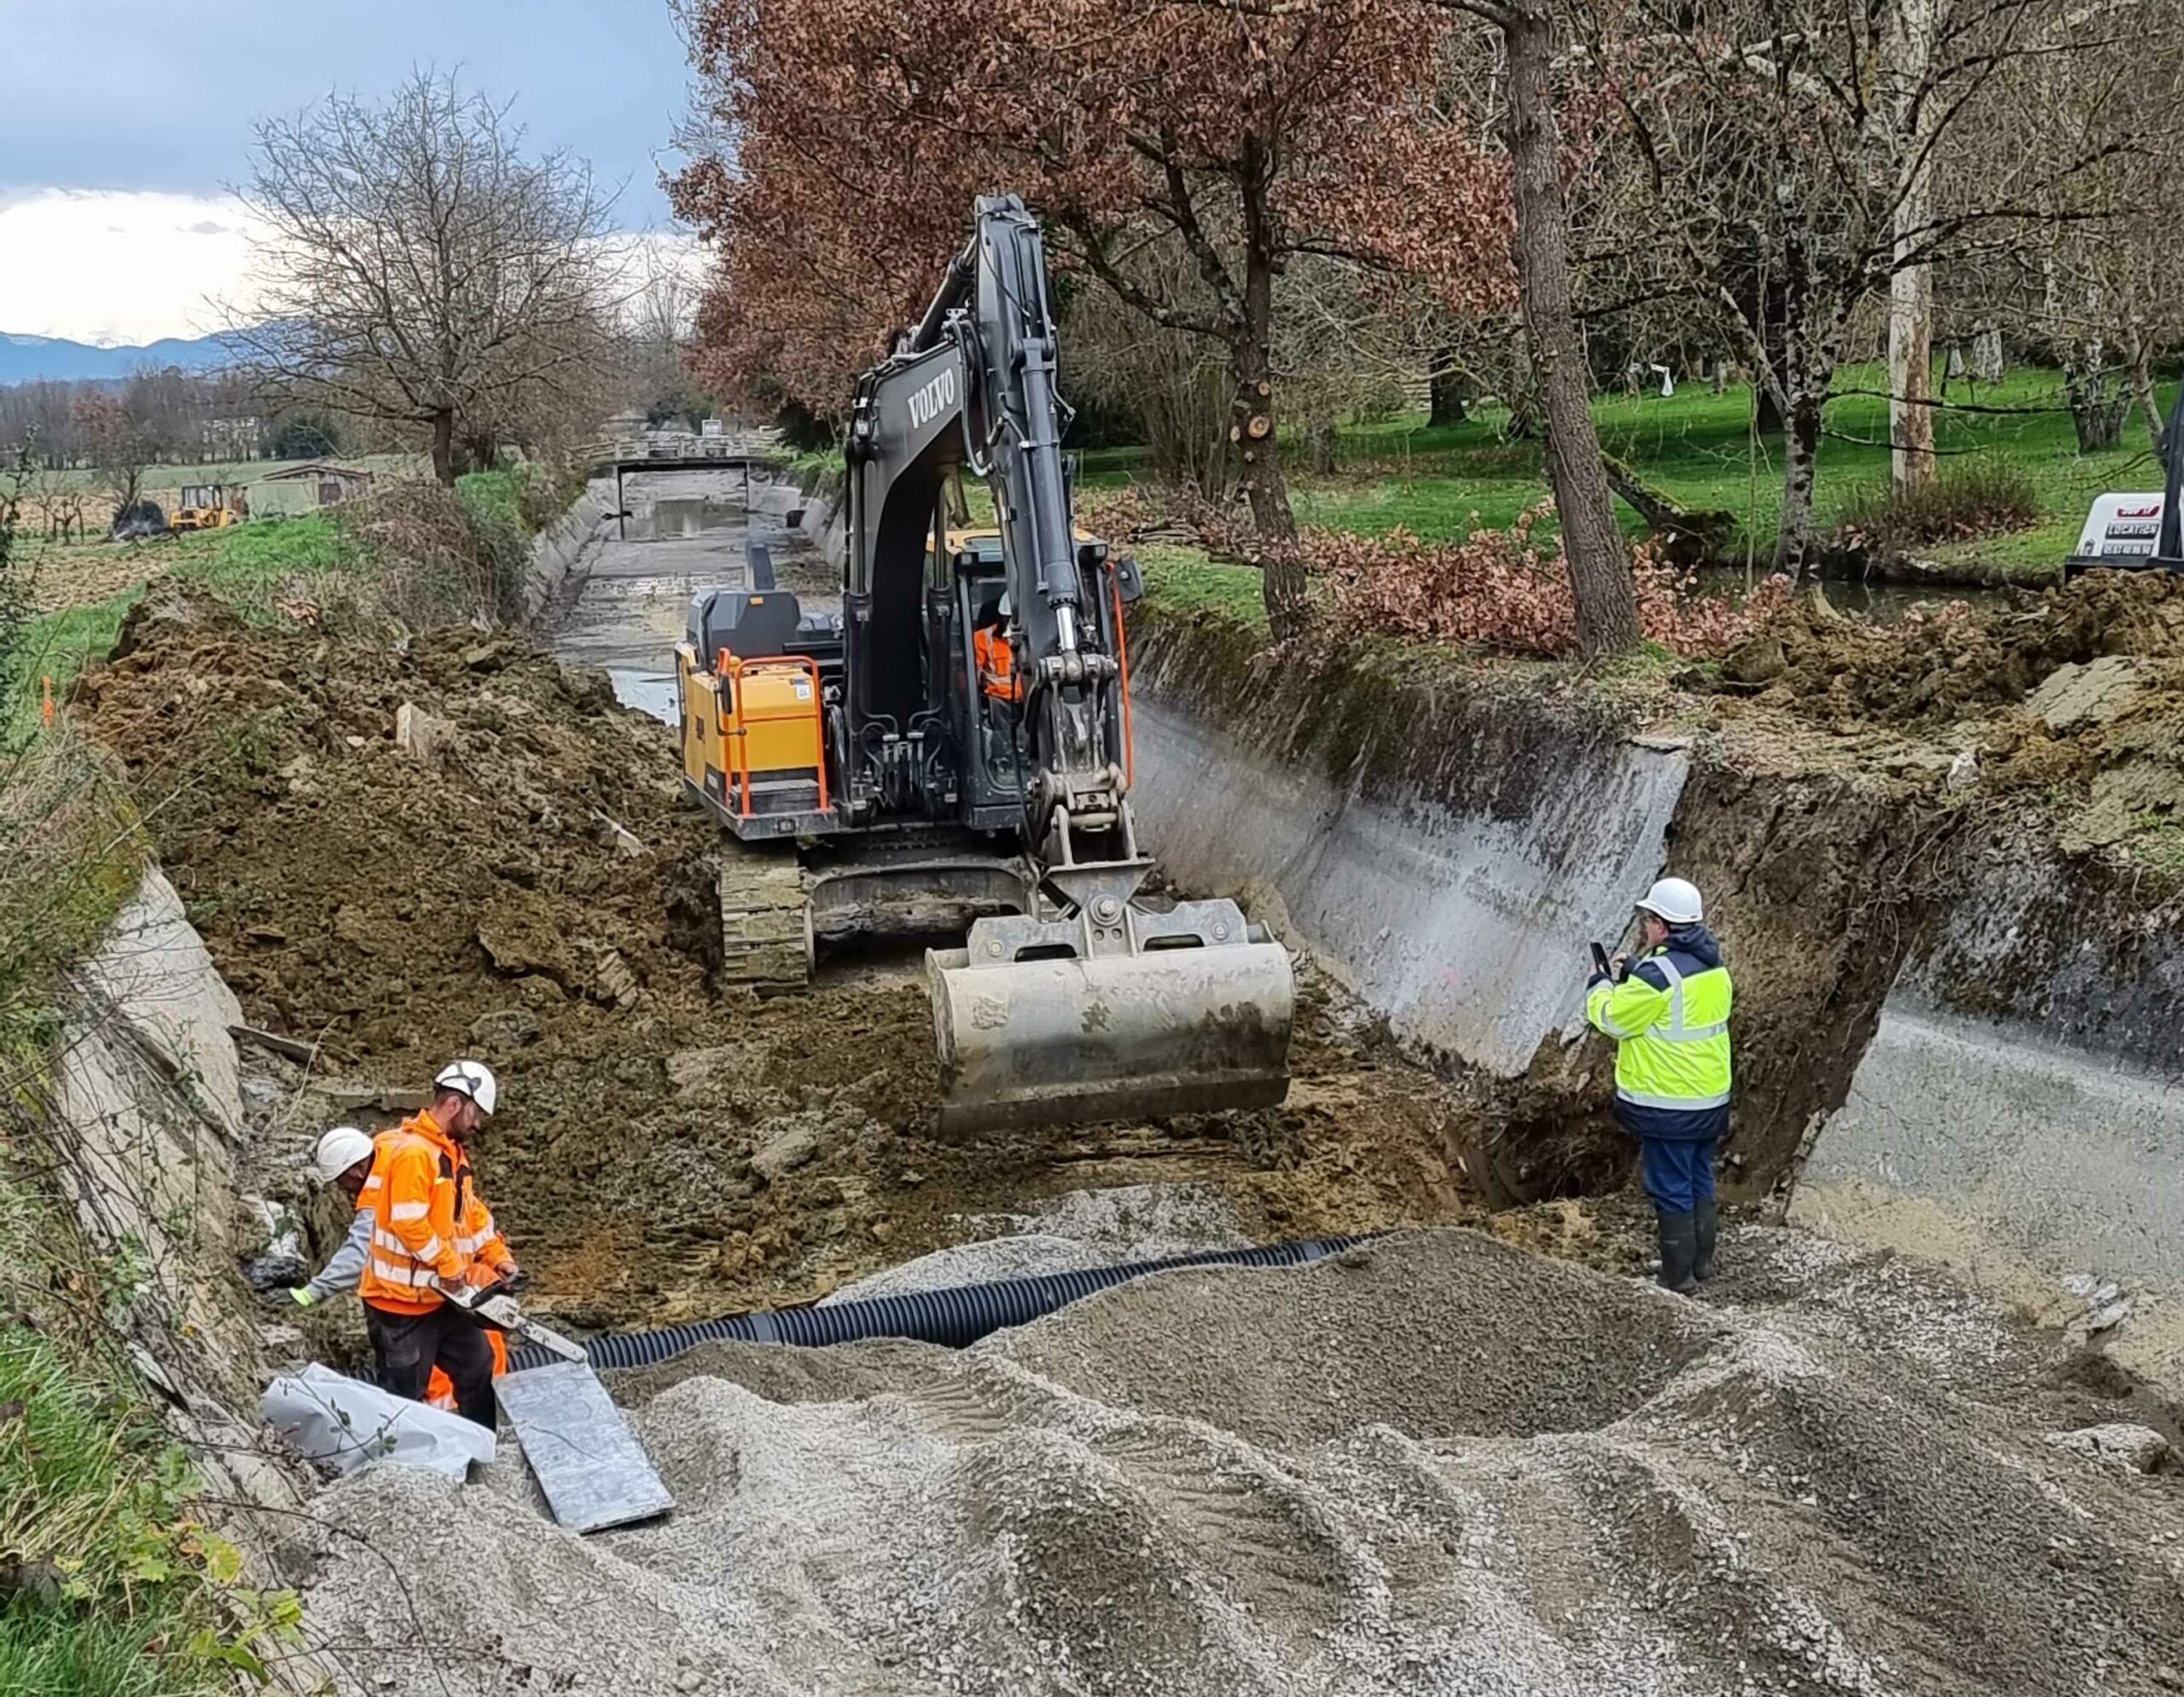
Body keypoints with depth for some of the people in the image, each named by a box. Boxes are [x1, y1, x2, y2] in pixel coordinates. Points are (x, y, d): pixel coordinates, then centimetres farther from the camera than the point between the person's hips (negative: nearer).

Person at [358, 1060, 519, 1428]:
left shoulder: (453, 1151, 11)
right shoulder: (413, 1151, -20)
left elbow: (473, 1211, 17)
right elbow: (409, 1223, -25)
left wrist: (499, 1258, 8)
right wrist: (452, 1266, -18)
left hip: (440, 1297, 10)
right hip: (402, 1301, -10)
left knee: (478, 1367, 18)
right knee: (405, 1399, -1)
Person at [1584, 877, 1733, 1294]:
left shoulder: (1658, 974, -24)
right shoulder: (1713, 965, 4)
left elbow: (1613, 1018, -15)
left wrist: (1599, 985, 4)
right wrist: (1631, 972, 10)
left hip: (1668, 1105, -9)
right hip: (1710, 1099, 9)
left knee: (1671, 1190, 3)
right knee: (1699, 1182, 20)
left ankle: (1678, 1278, 12)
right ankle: (1701, 1263, 32)